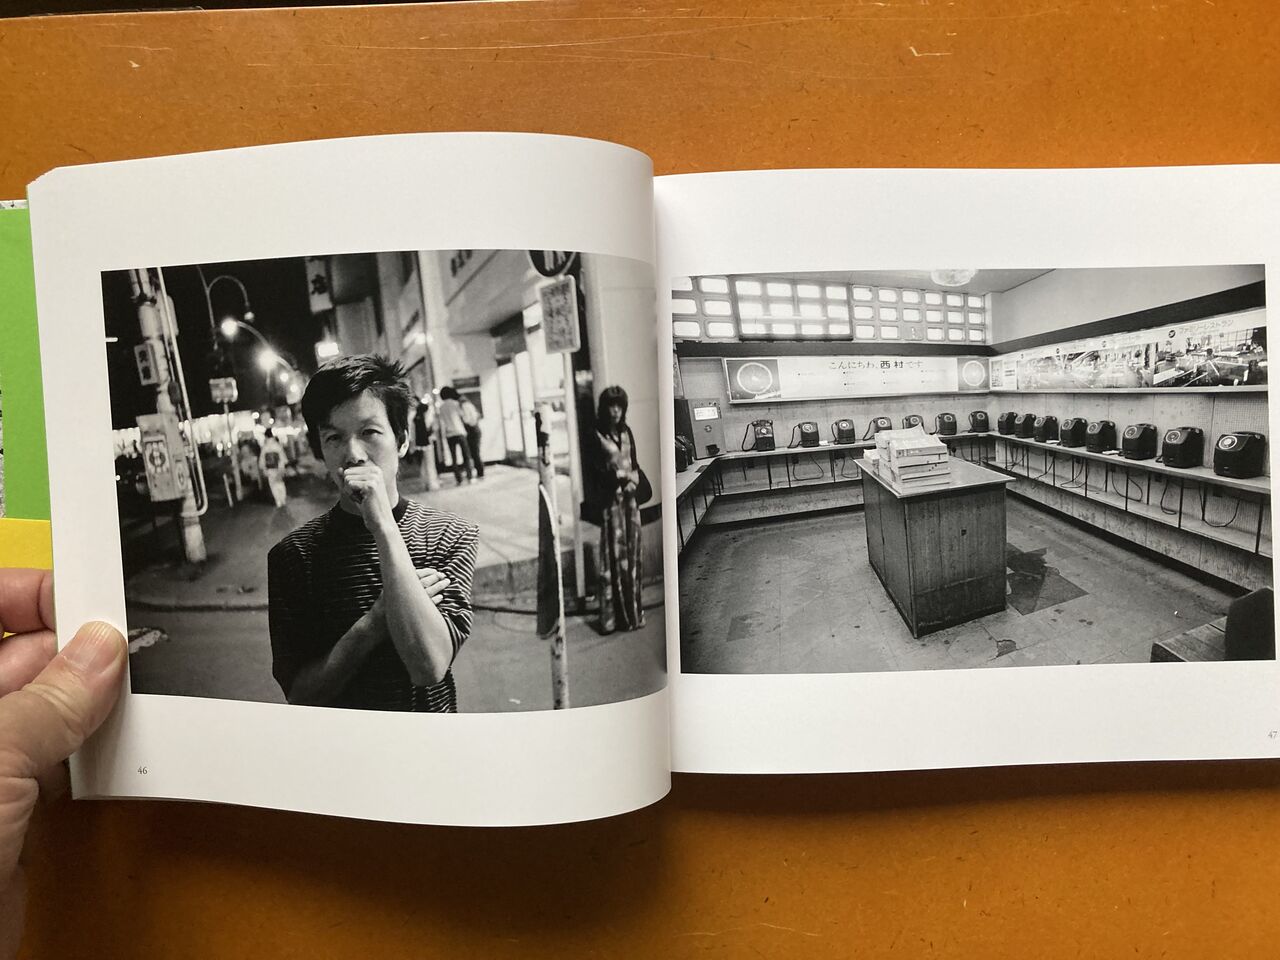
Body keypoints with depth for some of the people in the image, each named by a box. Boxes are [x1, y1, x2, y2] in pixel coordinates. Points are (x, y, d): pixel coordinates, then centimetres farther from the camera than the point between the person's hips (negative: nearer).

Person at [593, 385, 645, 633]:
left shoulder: (627, 432, 11)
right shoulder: (597, 435, -8)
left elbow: (635, 463, 14)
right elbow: (596, 470, -11)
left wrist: (634, 478, -5)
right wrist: (621, 477, -13)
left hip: (630, 498, 6)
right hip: (610, 500, -6)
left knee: (632, 553, 9)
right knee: (614, 555, -5)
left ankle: (632, 611, 18)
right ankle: (613, 615, 2)